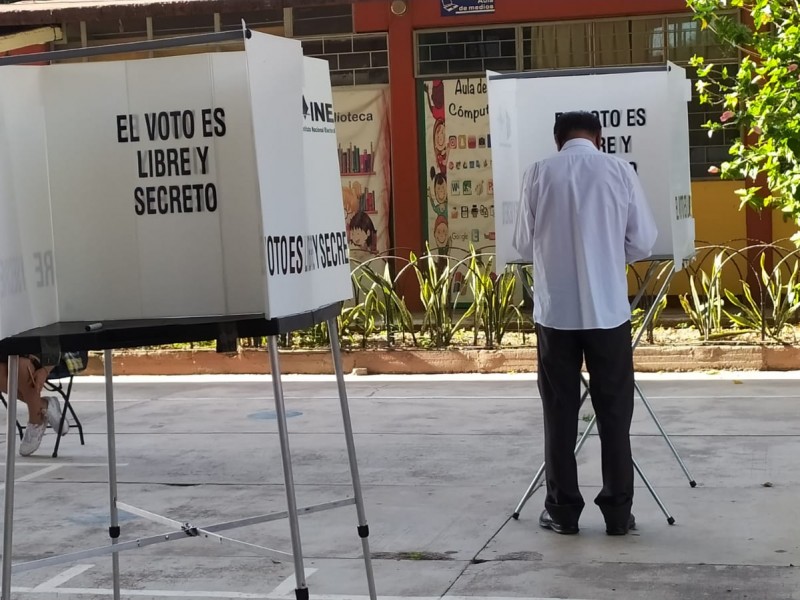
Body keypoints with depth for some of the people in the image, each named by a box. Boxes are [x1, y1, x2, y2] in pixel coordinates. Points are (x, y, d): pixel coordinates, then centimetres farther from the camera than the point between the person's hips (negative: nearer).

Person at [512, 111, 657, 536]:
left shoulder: (539, 174, -2)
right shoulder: (619, 171, -2)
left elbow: (523, 244, 4)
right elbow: (643, 243, 0)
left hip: (555, 311, 0)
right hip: (608, 310, 0)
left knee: (560, 413, 8)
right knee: (614, 414, 7)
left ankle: (562, 510, 12)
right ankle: (618, 512, 11)